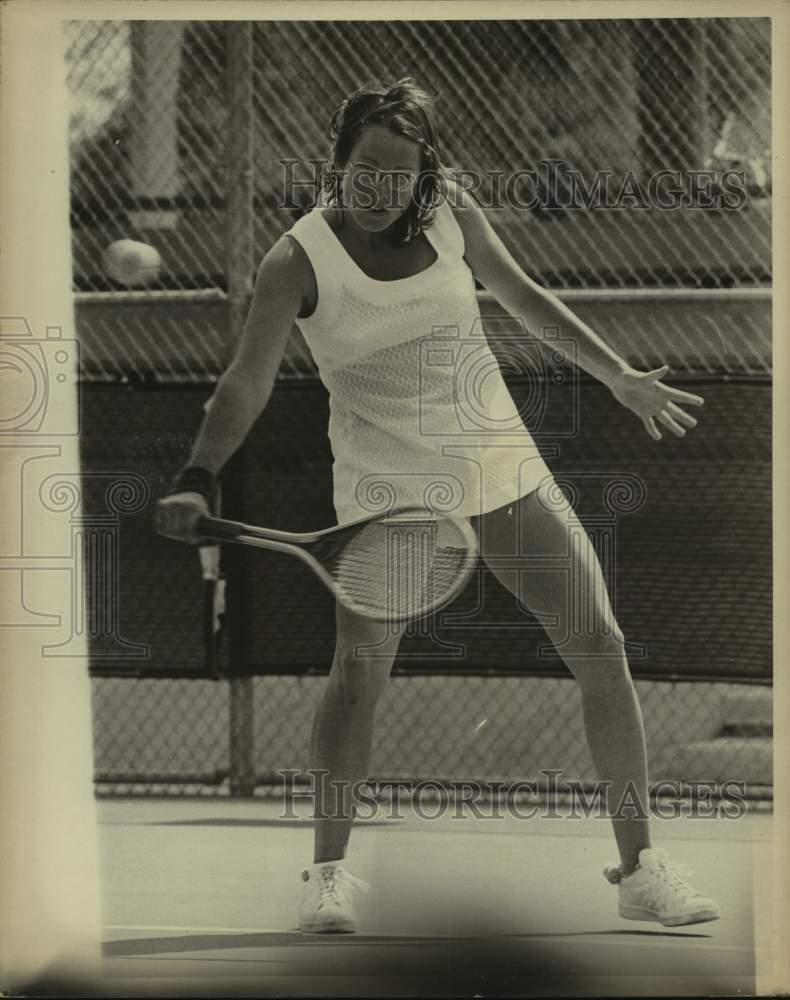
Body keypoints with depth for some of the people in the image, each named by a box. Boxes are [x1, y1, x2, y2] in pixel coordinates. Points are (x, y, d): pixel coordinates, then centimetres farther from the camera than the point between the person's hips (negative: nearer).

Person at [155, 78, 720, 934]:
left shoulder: (452, 214, 0)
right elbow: (247, 384, -14)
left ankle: (638, 865, 8)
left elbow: (522, 296, 17)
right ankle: (328, 872, 7)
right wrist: (197, 480, -29)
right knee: (360, 666, -12)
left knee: (600, 648, -2)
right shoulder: (298, 261, -10)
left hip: (500, 468, 3)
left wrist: (618, 375, 21)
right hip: (385, 489, -3)